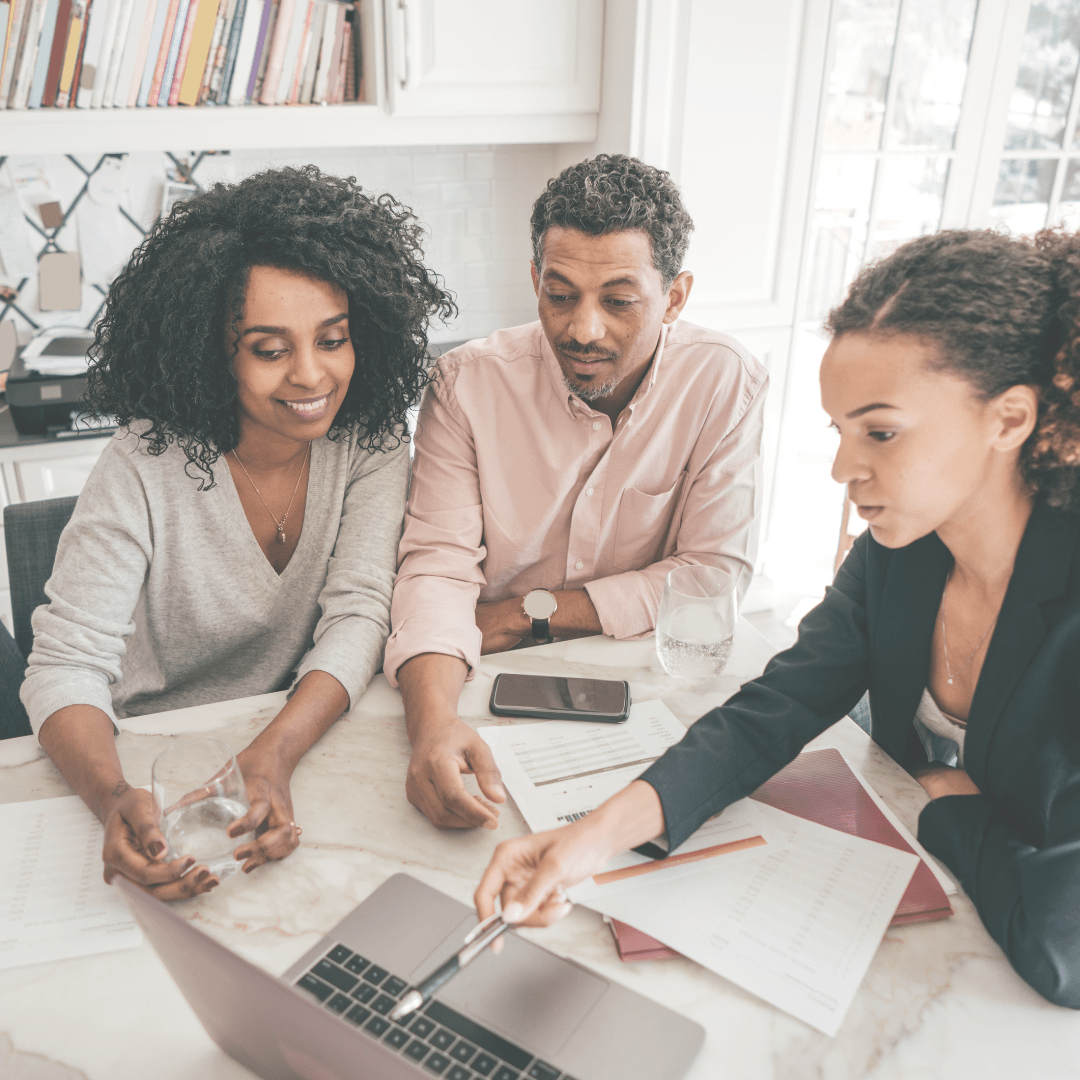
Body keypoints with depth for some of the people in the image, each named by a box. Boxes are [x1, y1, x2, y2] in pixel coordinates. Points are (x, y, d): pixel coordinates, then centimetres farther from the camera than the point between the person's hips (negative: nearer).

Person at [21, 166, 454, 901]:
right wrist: (115, 799, -38)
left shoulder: (371, 440, -9)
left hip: (310, 737, 1)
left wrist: (275, 755, -31)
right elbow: (68, 664, -18)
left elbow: (359, 614, -14)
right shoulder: (146, 467, -17)